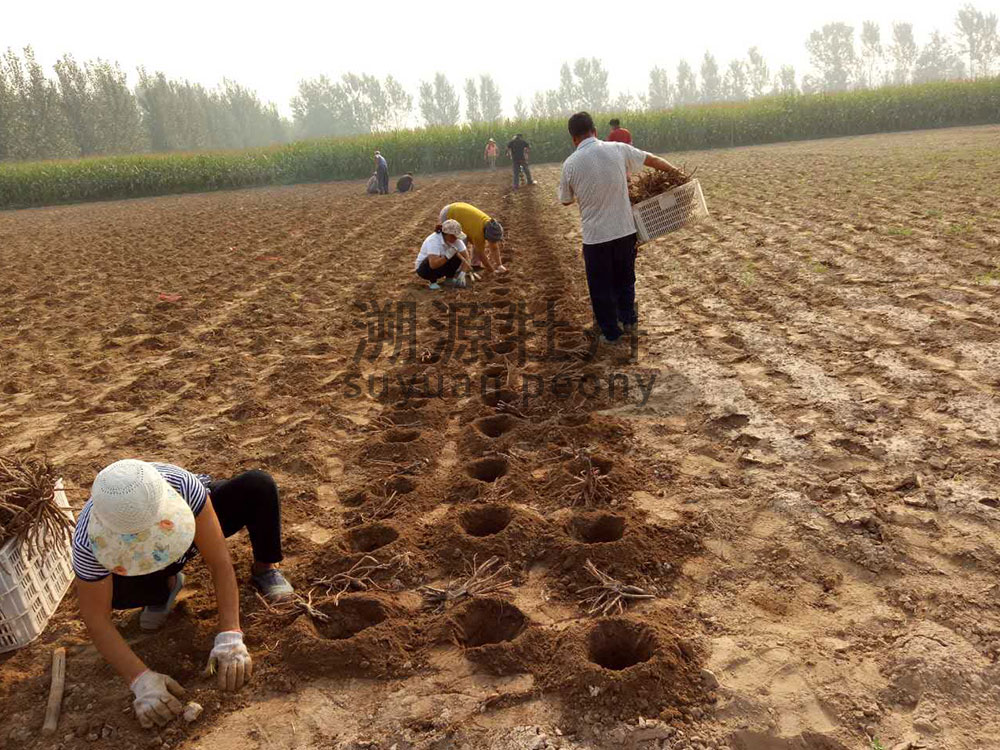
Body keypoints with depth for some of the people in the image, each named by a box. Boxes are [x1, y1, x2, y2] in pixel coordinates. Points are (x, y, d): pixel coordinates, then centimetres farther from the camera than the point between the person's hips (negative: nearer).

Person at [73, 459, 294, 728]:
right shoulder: (88, 541, -38)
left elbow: (220, 563, -38)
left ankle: (264, 568, 0)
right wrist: (141, 679, -41)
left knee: (259, 486, -30)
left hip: (194, 527, -1)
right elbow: (96, 619, -32)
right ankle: (167, 585, 4)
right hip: (144, 565, 1)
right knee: (115, 590, -33)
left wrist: (230, 637, -46)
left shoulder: (183, 486, -41)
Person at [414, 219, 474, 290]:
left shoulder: (456, 240, -14)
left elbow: (466, 257, -14)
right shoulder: (433, 241, -32)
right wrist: (448, 256, -49)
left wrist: (462, 274, -25)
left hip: (441, 266, 5)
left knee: (459, 257, -20)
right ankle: (433, 281, -12)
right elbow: (433, 264, -41)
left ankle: (449, 277, 3)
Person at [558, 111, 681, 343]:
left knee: (601, 287, 13)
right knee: (625, 278, 24)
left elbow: (566, 200, 5)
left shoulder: (570, 164, -10)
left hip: (595, 235, -3)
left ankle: (611, 332, 22)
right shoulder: (618, 150, -5)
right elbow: (654, 161, 9)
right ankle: (628, 320, 36)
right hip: (625, 229, 3)